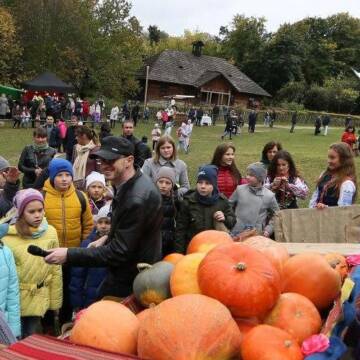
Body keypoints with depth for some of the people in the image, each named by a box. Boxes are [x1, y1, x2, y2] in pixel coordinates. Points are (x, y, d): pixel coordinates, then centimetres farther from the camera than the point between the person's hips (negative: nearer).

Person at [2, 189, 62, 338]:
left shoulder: (50, 232, -5)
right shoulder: (9, 236, -12)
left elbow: (55, 270, 1)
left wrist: (55, 300, 3)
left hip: (38, 298, 2)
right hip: (16, 298, -2)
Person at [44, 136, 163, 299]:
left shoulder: (138, 199, -30)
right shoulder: (127, 185, 1)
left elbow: (118, 252, -27)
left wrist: (69, 255, -27)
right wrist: (109, 238, 8)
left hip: (132, 282, -9)